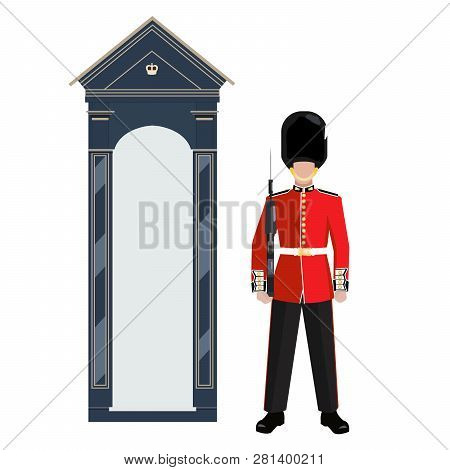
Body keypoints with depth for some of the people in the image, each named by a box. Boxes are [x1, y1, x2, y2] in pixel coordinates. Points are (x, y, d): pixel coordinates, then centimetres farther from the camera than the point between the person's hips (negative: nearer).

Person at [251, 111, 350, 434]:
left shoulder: (331, 201, 1)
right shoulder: (276, 201, 1)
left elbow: (341, 244, 1)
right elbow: (260, 245, 2)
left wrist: (341, 284, -4)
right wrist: (260, 284, -3)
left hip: (319, 282, 0)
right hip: (285, 282, 0)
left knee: (323, 346, 6)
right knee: (280, 347, 4)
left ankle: (329, 411, 19)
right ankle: (275, 411, 16)